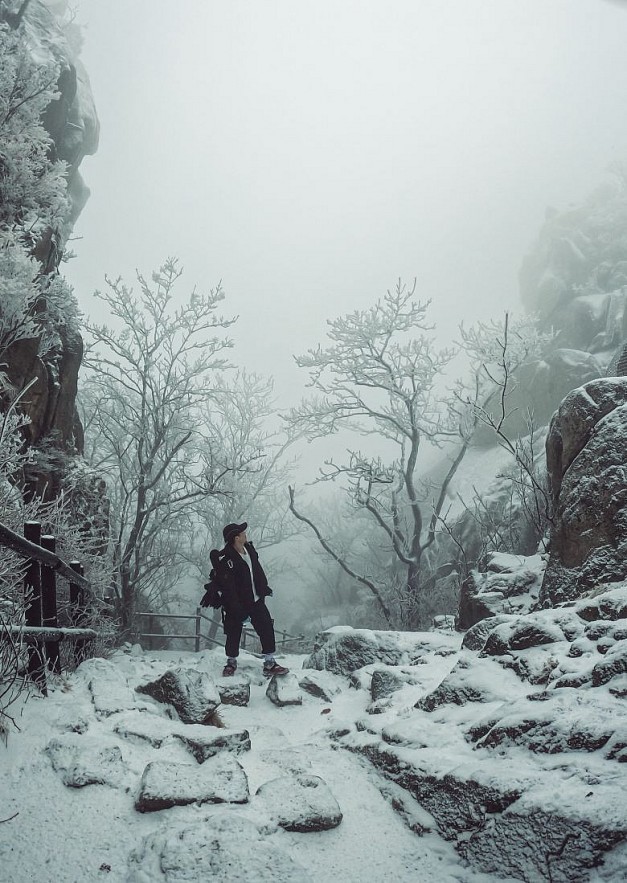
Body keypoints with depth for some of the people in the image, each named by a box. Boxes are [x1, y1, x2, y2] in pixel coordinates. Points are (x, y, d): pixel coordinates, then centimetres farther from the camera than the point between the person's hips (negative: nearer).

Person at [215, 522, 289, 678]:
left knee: (267, 629, 0)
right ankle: (231, 662, 32)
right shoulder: (225, 559, -25)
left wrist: (264, 589, 19)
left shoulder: (249, 548, -2)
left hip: (256, 601, 6)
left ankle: (269, 664, 9)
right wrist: (240, 613, -24)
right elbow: (228, 589, -24)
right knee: (233, 634, 8)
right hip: (236, 605, -6)